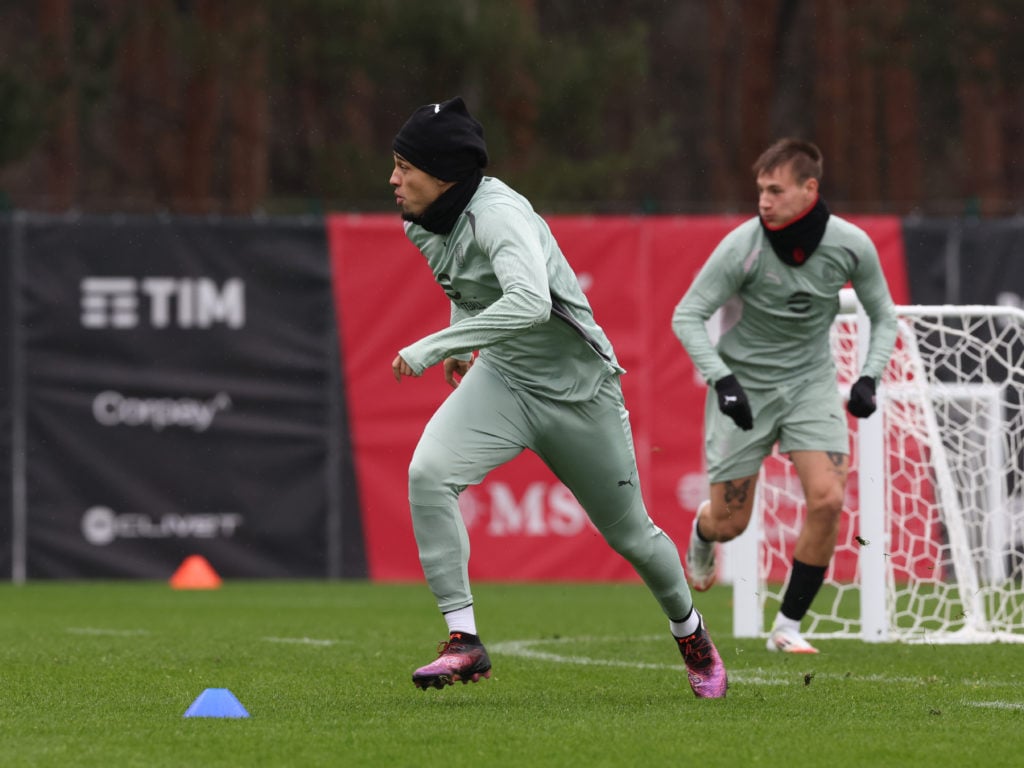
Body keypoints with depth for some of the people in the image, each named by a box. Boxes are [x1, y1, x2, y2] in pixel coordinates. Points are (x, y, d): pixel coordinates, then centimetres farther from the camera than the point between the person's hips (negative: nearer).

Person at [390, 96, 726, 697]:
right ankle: (464, 642, -18)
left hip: (578, 389, -6)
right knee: (428, 473, -23)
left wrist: (432, 347, -45)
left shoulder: (498, 215, -29)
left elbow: (529, 303, -47)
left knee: (629, 533, 11)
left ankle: (690, 630, 42)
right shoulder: (422, 223, -5)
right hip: (502, 378, 6)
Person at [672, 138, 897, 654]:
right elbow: (687, 316, -14)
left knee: (827, 499, -18)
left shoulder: (851, 245, -13)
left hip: (810, 380, 2)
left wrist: (869, 377, -11)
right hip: (743, 383, -2)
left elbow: (883, 316, 4)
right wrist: (722, 380, -26)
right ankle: (702, 533, 43)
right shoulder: (742, 247, -21)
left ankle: (788, 627, -2)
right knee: (730, 522, 1)